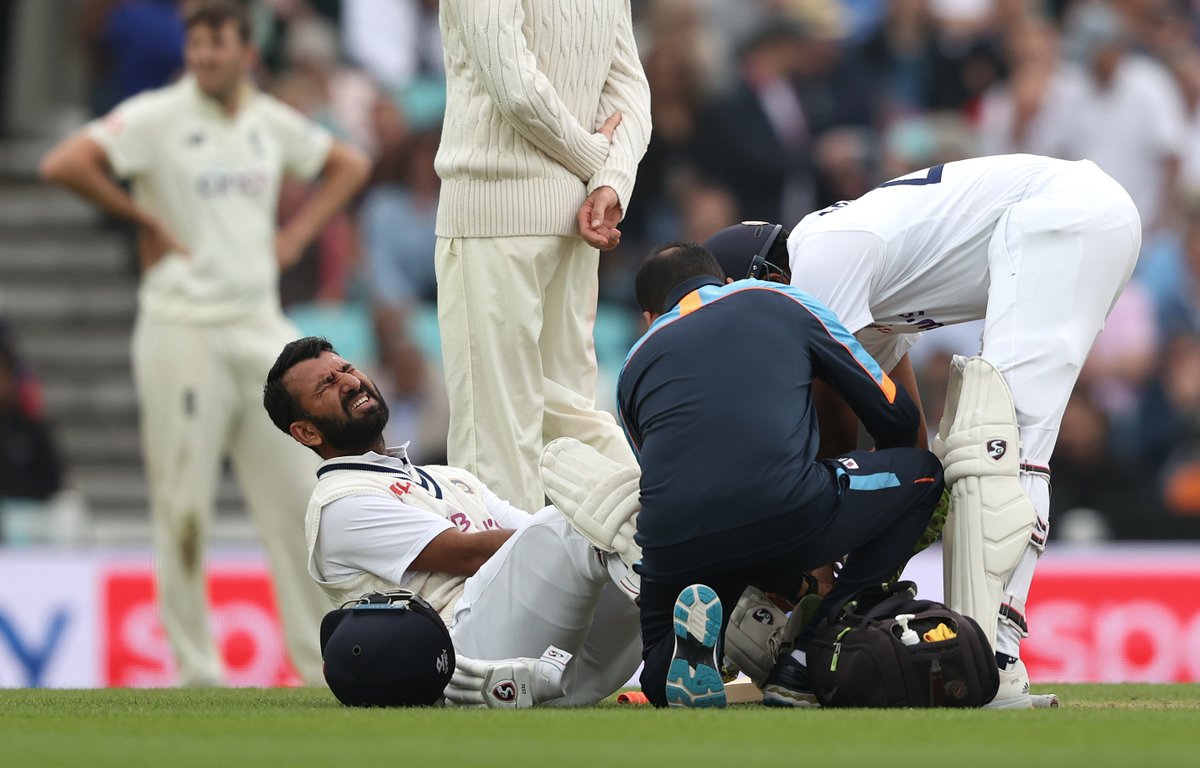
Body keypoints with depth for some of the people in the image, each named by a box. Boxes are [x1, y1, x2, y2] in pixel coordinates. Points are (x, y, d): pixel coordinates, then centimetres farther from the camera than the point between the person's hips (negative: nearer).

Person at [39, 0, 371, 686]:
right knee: (184, 506, -3)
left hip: (260, 326, 5)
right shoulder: (157, 116, -6)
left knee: (298, 491, 2)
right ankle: (195, 668, 5)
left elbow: (349, 165, 27)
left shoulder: (272, 122, 10)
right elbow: (63, 165, -18)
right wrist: (144, 219, -11)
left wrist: (299, 232, 12)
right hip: (183, 328, -5)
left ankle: (324, 660, 8)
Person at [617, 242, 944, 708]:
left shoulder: (636, 363, 29)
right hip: (787, 518, -3)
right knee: (922, 475, 25)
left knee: (666, 683, 33)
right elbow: (895, 415, 26)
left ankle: (686, 660, -8)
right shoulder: (781, 303, 23)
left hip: (673, 547, 3)